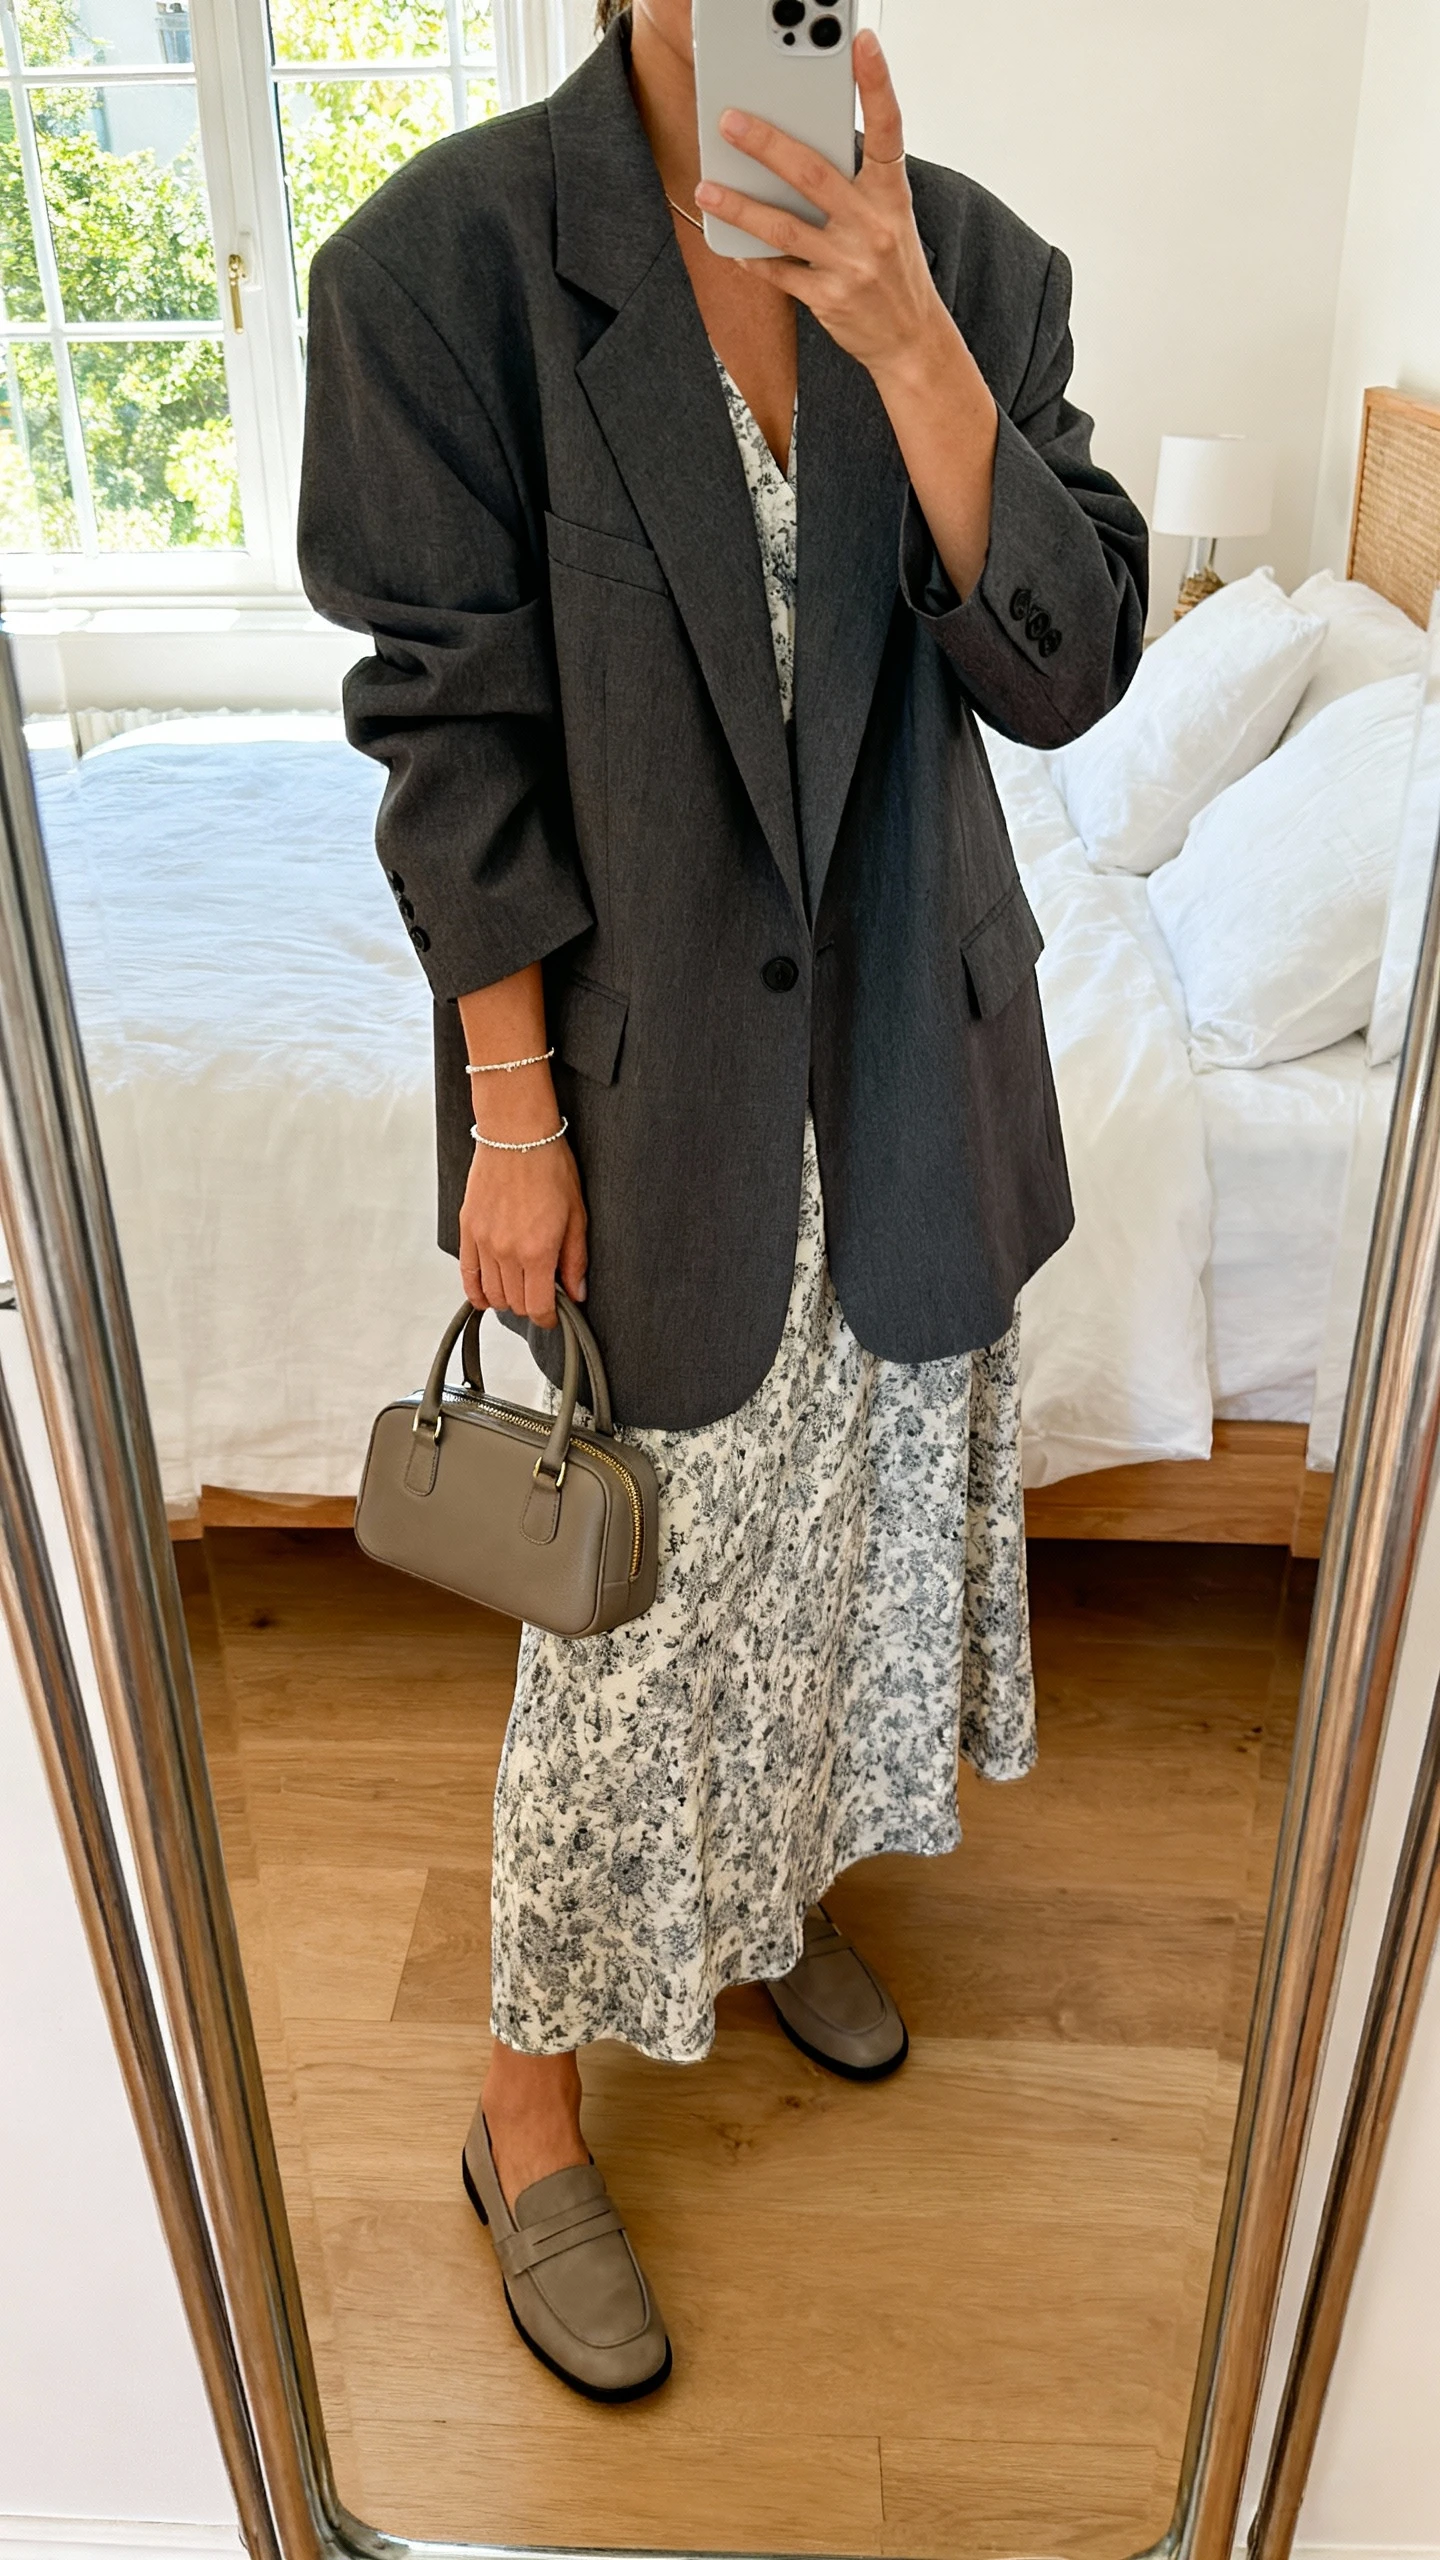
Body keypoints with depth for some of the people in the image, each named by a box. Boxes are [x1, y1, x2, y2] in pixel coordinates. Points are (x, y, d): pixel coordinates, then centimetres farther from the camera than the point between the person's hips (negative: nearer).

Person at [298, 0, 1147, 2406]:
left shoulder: (968, 255, 2)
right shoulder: (451, 251, -9)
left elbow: (1066, 669, -7)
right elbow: (451, 730, -10)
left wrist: (903, 335, -19)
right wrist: (512, 1110, -12)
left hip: (910, 1057, 5)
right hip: (648, 1075, -4)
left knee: (861, 1511, 20)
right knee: (632, 1607, 5)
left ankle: (784, 1891, 50)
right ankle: (529, 2112, 30)